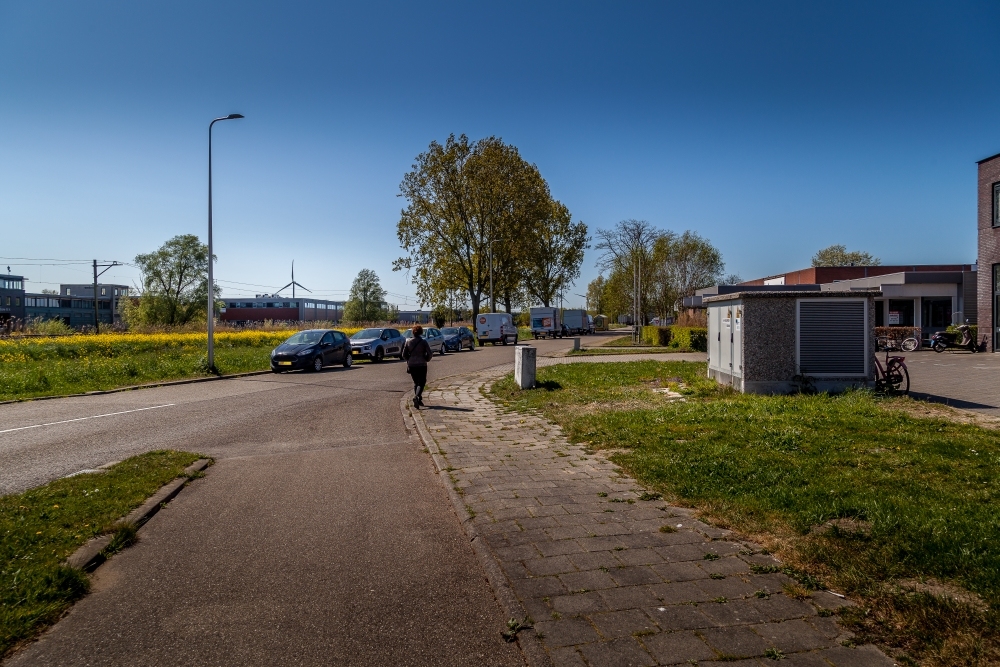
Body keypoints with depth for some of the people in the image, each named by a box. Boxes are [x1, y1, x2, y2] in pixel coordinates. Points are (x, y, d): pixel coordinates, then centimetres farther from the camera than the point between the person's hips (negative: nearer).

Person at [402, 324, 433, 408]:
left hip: (411, 365, 3)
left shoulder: (408, 342, 0)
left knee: (416, 382, 17)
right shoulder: (423, 342, -8)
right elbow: (430, 354, -9)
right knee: (421, 383, 1)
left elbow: (404, 355, 4)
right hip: (421, 365, -3)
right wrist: (426, 359, 10)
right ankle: (416, 396, -24)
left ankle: (418, 400, 18)